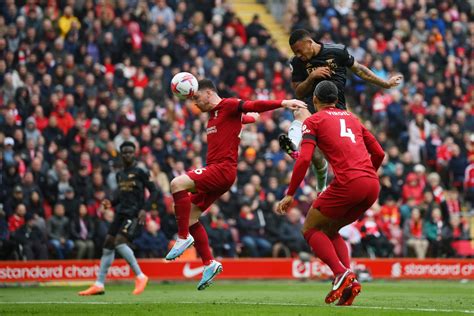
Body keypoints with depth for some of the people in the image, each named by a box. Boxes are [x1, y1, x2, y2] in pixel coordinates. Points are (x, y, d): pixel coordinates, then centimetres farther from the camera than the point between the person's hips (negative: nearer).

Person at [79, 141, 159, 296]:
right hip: (121, 213, 8)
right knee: (108, 243, 2)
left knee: (119, 241, -23)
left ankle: (140, 277, -12)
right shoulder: (120, 175, 16)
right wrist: (111, 203, 9)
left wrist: (145, 209, -17)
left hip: (135, 214, -8)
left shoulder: (140, 172, -5)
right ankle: (99, 285, 7)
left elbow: (153, 192, -6)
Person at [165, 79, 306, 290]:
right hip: (215, 170, 10)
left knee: (178, 184, -26)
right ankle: (209, 263, 10)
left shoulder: (228, 105, -5)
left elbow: (254, 106, -17)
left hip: (223, 169, -10)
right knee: (190, 215, 8)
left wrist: (283, 103, -28)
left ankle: (184, 237, -19)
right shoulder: (213, 114, 21)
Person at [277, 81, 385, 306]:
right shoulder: (351, 118, 25)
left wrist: (290, 195, -1)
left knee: (311, 229, 10)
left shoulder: (313, 121, 8)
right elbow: (378, 153, 24)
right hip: (372, 185, 6)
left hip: (348, 183, -6)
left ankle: (341, 273, -12)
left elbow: (304, 159, -5)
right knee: (330, 230, 23)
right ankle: (349, 282, 4)